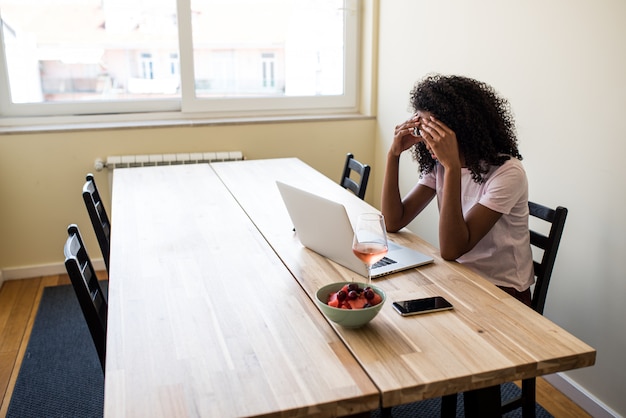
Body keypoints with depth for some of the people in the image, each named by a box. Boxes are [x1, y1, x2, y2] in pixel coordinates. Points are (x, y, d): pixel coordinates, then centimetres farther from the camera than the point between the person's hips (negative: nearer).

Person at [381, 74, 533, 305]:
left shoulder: (507, 173, -20)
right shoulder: (438, 165, 0)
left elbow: (451, 250, -27)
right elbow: (393, 222, -5)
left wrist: (452, 166, -33)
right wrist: (394, 154, -11)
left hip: (503, 291, -6)